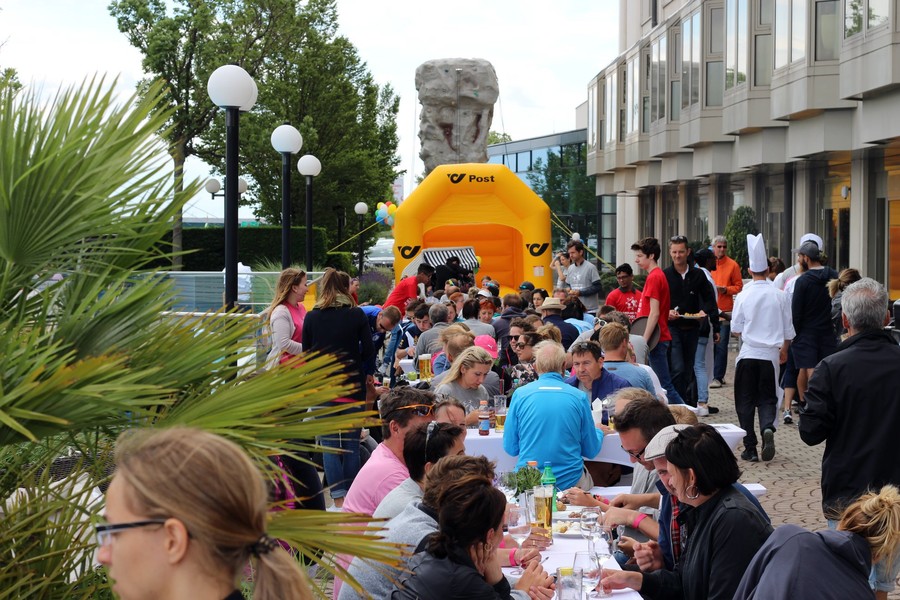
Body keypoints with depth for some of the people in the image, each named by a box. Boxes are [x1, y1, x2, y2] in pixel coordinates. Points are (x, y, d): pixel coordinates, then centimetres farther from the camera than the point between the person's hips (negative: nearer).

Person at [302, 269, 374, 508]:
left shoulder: (312, 317, 2)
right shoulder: (357, 315, -3)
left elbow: (306, 353, 7)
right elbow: (368, 350, 0)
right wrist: (368, 373, 17)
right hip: (352, 387, 0)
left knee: (329, 444, 2)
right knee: (352, 444, 6)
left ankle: (338, 497, -5)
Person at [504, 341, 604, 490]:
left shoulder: (520, 394, -1)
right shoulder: (579, 397, -1)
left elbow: (510, 448, 5)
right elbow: (591, 451, 7)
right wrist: (599, 432, 30)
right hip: (570, 482, 0)